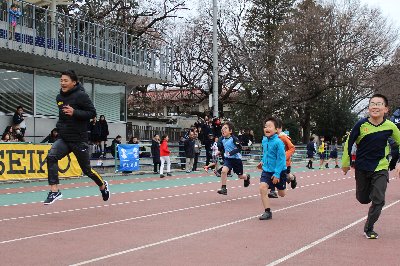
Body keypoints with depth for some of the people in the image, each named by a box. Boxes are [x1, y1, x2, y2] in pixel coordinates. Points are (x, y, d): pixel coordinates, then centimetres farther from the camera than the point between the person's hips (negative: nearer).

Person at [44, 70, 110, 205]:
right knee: (51, 156, -22)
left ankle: (103, 185, 37)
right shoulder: (59, 97, 10)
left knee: (87, 170, 7)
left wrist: (74, 112, -25)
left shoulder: (81, 95, -12)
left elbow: (92, 113, -15)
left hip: (79, 139, -5)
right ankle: (54, 191, -20)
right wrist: (60, 125, 13)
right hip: (63, 138, 5)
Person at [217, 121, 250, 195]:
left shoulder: (234, 139, -21)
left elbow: (240, 148, -22)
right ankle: (223, 188, -15)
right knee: (224, 170, -22)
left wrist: (231, 152, -30)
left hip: (236, 158, -4)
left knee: (240, 176, 12)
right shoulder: (222, 139, -4)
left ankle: (247, 177, 49)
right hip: (228, 158, 4)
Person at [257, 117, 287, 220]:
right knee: (262, 188, -18)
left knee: (282, 194, 14)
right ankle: (267, 212, -8)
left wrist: (277, 174, -23)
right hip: (267, 170, 4)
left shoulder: (278, 142, -22)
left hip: (279, 171, -4)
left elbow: (281, 159, -21)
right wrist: (263, 161, 9)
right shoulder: (264, 140, -2)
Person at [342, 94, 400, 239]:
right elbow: (349, 143, -3)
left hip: (380, 168, 0)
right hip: (362, 168, 0)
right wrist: (345, 164, 3)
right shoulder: (361, 124, -15)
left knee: (378, 201, -8)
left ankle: (369, 228, 11)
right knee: (363, 199, 13)